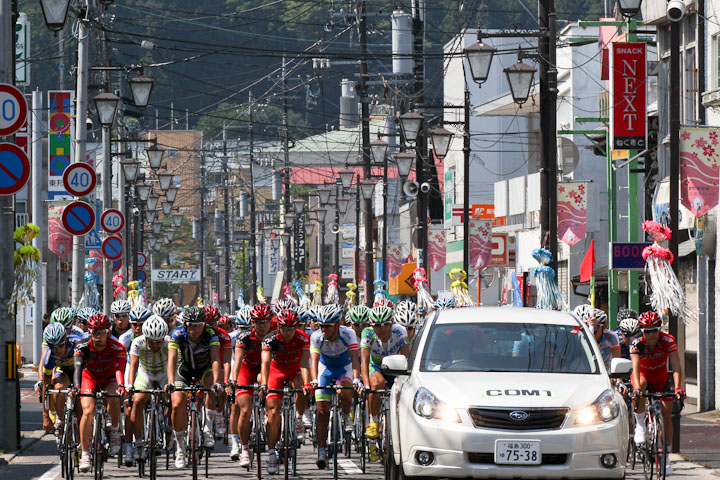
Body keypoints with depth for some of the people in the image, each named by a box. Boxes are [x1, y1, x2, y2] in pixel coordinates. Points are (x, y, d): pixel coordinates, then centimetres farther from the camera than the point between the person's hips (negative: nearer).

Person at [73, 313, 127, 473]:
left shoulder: (117, 347, -25)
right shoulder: (83, 347, -24)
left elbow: (119, 369, -37)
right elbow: (78, 368, -34)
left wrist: (120, 386, -57)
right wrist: (76, 388, -53)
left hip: (109, 378, 0)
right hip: (90, 377, 0)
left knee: (113, 399, -33)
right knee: (88, 412, -22)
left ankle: (114, 432, -9)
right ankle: (85, 454, -16)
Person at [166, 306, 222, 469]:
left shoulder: (210, 335, -27)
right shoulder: (178, 334, -26)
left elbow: (215, 360, -37)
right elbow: (171, 359, -35)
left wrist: (216, 381, -53)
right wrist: (171, 383, -51)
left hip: (204, 369, -1)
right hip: (184, 368, 1)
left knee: (212, 384, -34)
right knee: (178, 405, -16)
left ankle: (208, 428, -21)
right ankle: (180, 449, 0)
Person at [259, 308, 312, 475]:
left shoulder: (303, 339, -23)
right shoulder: (271, 339, -24)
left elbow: (304, 364, -31)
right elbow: (265, 362, -34)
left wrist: (306, 384, -46)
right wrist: (264, 384, -49)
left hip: (294, 371, 1)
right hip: (277, 370, -1)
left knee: (301, 390, -33)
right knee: (274, 411, -12)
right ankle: (271, 453, -10)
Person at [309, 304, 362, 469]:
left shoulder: (348, 334, -27)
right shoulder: (316, 337, -24)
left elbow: (354, 358, -35)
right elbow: (314, 360, -32)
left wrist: (356, 379, -50)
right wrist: (314, 381, -50)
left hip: (344, 368, -1)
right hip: (325, 369, 1)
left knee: (344, 394, -33)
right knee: (322, 411, -7)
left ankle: (346, 417, -1)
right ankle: (322, 452, -6)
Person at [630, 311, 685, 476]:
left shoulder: (668, 341, -25)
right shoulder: (637, 343, -27)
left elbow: (676, 366, -33)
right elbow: (636, 367, -40)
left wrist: (678, 388, -48)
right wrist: (637, 388, -57)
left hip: (661, 377, 1)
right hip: (643, 374, -1)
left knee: (666, 414, -10)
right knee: (639, 385, -38)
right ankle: (640, 425, -23)